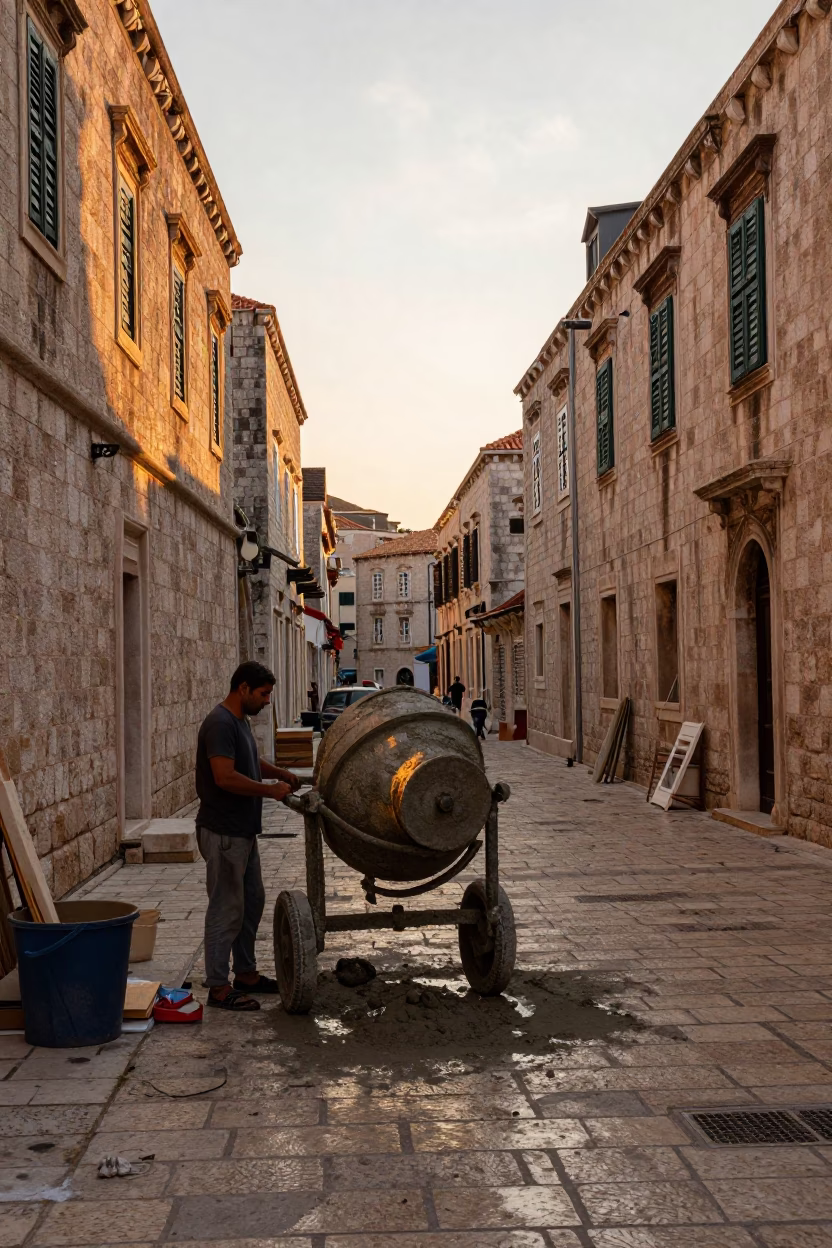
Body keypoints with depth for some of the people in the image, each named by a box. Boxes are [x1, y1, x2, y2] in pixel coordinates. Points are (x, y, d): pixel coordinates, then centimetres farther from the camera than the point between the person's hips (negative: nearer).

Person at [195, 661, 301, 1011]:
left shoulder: (240, 720, 13)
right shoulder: (220, 723, -19)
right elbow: (225, 777, -28)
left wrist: (281, 773, 14)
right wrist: (271, 790, -19)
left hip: (243, 831, 10)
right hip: (223, 833, -10)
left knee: (252, 902, 17)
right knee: (227, 909, -3)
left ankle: (246, 973, 29)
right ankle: (218, 987, 6)